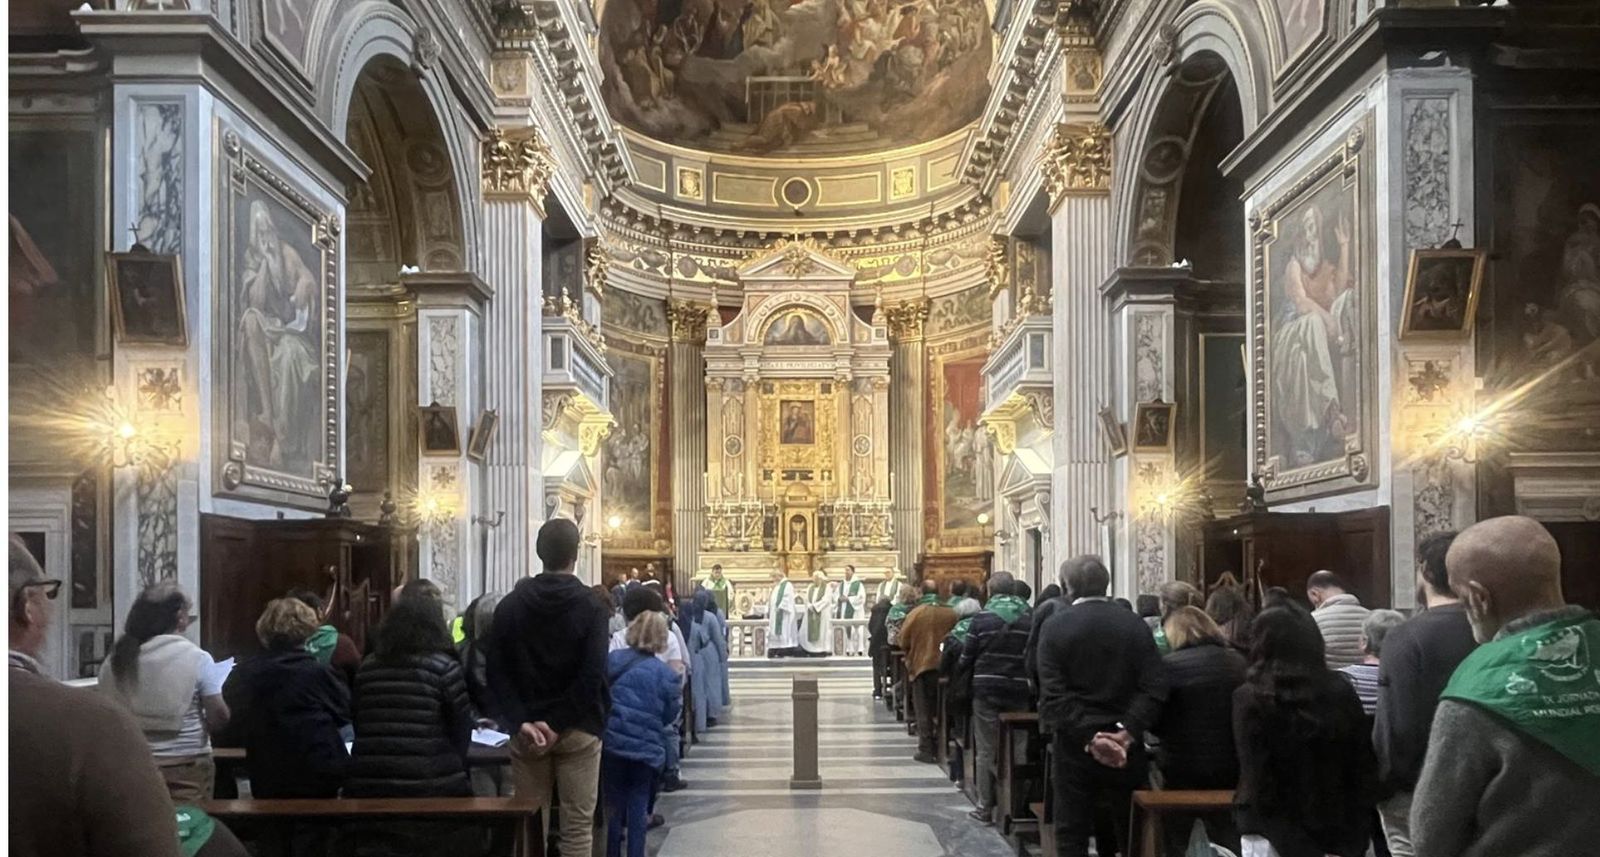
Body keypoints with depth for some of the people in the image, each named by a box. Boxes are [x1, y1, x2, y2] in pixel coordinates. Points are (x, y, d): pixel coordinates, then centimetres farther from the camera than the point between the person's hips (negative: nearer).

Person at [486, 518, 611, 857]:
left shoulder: (510, 605, 2)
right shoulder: (591, 608, -7)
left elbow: (497, 673, -4)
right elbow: (592, 676, -17)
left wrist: (520, 723, -9)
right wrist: (558, 723, -14)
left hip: (527, 731, 3)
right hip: (578, 730, -2)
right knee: (577, 827, 3)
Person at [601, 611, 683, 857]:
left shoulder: (611, 660, -2)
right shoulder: (666, 675, -7)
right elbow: (670, 717, -2)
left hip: (611, 742, 2)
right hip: (645, 747, -2)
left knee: (614, 802, 14)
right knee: (638, 804, 10)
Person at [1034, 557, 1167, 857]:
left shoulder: (1054, 626, -6)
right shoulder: (1135, 624, 0)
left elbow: (1053, 693, -15)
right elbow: (1154, 687, -10)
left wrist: (1088, 736, -17)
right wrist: (1127, 731, -15)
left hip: (1075, 744, -2)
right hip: (1125, 745, 2)